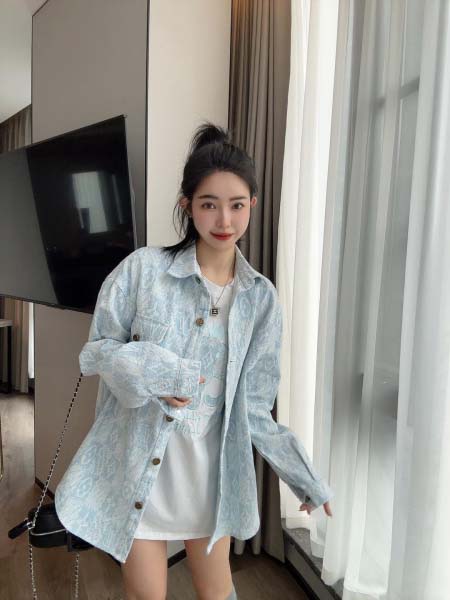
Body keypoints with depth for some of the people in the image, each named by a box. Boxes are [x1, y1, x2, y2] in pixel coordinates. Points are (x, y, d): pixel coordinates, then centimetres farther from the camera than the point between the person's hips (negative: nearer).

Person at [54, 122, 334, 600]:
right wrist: (143, 370, -25)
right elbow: (94, 351, -4)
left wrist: (305, 478, 2)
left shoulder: (261, 296, -4)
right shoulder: (143, 268, -11)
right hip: (138, 461, -2)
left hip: (212, 466, 3)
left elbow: (253, 405, 0)